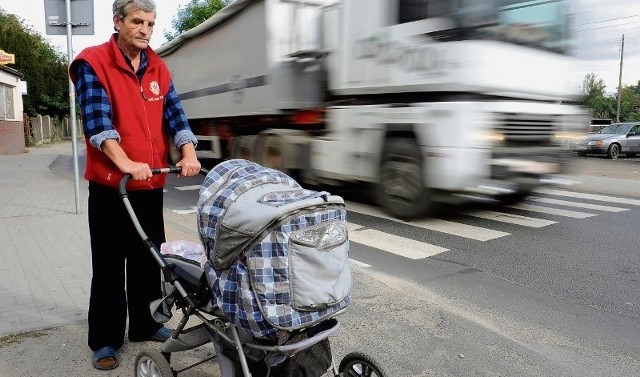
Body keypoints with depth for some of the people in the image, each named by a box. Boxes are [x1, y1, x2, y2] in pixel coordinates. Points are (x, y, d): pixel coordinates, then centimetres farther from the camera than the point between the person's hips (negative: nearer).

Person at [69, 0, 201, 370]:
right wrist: (125, 164, -31)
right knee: (109, 264, 4)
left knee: (148, 259, 14)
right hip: (110, 184, -5)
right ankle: (105, 340, 17)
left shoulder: (158, 67, 10)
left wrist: (189, 154, -16)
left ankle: (145, 325, 30)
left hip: (151, 184, 5)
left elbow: (175, 114, 1)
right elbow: (97, 120, -18)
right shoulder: (92, 63, -6)